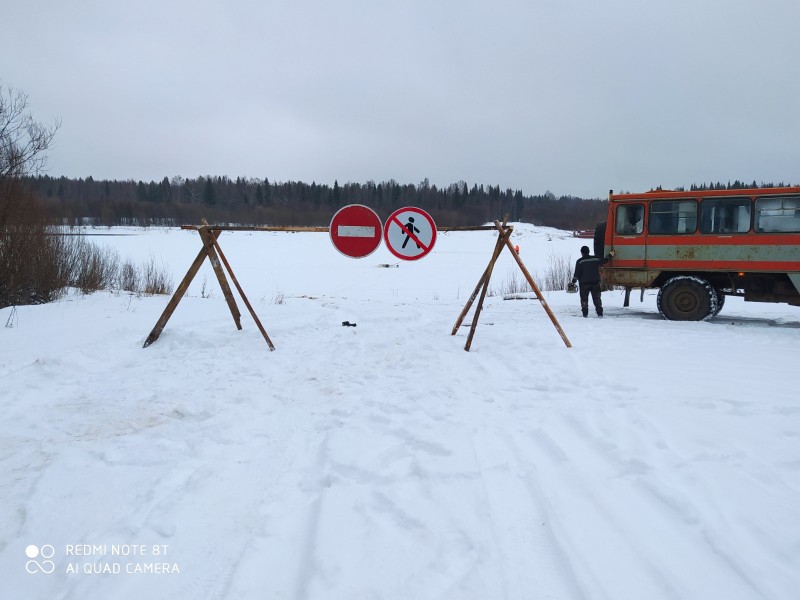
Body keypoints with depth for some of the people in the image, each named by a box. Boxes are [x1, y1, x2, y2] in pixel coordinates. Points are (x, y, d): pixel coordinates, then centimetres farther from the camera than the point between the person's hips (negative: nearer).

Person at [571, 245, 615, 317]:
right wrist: (610, 255, 34)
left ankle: (585, 313, 0)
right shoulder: (595, 259, 3)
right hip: (595, 282, 3)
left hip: (584, 283, -3)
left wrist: (573, 281, -2)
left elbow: (577, 273, -11)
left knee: (584, 298, 4)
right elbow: (604, 261, 17)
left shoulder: (580, 261, -8)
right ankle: (599, 312, 4)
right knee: (596, 297, 8)